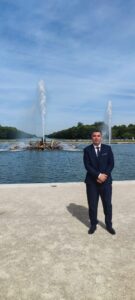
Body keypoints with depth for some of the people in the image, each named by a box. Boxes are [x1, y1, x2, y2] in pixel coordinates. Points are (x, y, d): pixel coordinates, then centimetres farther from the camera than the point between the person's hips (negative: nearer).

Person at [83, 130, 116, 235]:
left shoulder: (108, 148, 4)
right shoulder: (87, 150, 0)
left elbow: (111, 164, -1)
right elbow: (87, 166, -8)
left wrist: (104, 175, -13)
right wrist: (98, 175, -18)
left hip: (106, 181, 1)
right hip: (92, 182, -1)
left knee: (107, 204, 8)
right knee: (92, 205, 6)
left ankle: (109, 225, 24)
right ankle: (93, 225, 22)